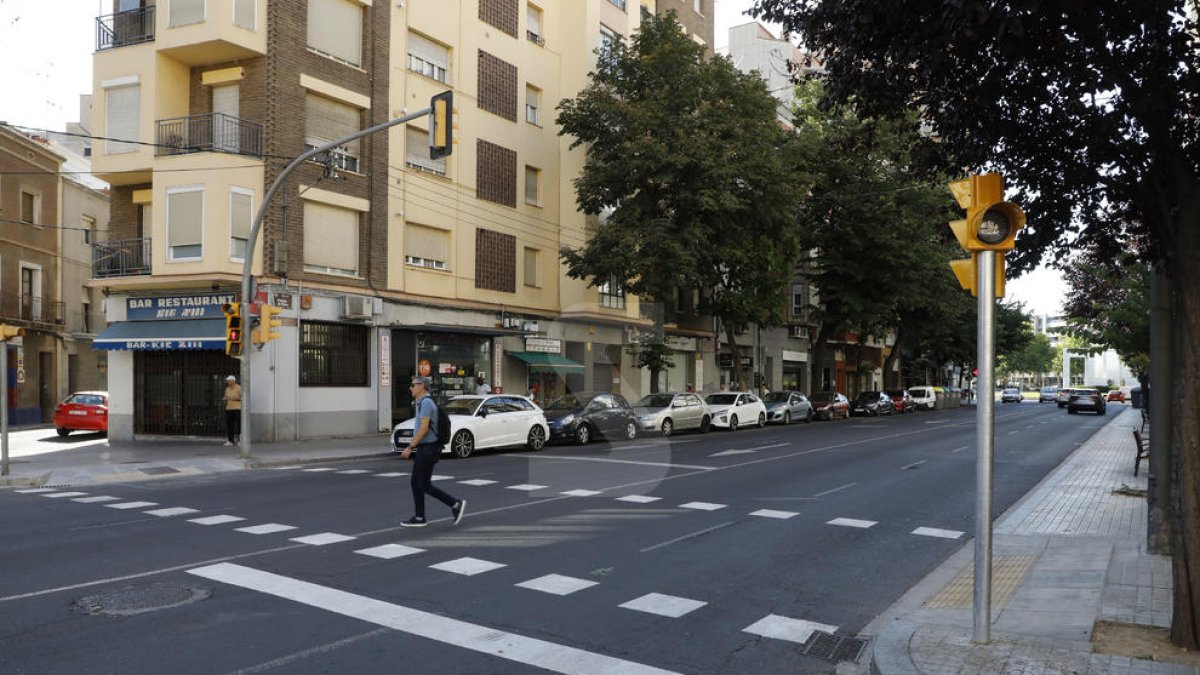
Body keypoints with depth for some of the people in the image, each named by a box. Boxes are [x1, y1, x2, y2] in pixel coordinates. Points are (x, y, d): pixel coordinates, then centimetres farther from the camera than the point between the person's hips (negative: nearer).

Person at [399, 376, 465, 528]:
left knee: (424, 485, -6)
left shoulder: (426, 402, -16)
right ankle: (419, 518, 13)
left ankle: (456, 504, -1)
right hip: (423, 449, 10)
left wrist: (410, 447, -20)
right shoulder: (423, 402, 16)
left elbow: (424, 428, -23)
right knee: (416, 483, 10)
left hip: (427, 449, -10)